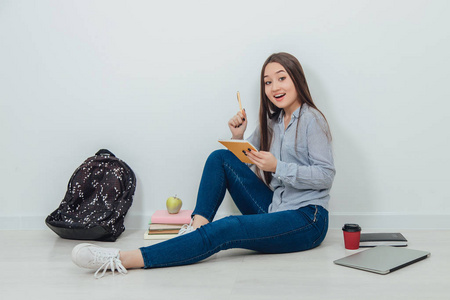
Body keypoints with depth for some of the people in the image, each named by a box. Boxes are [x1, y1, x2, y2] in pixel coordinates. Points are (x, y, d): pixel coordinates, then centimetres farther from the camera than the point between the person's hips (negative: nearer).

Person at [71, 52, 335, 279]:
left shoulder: (311, 120, -6)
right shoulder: (272, 121, 16)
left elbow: (326, 175, -13)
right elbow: (244, 161, 17)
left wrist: (277, 166, -21)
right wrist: (238, 138, -3)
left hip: (307, 220, -7)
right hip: (275, 208, 7)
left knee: (226, 229, -30)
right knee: (220, 158, -4)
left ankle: (124, 260, -38)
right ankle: (197, 229, -16)